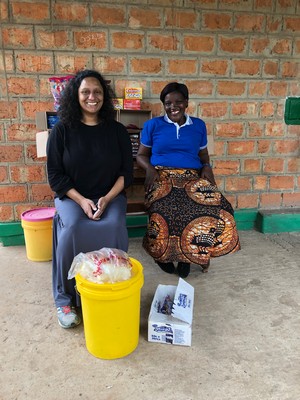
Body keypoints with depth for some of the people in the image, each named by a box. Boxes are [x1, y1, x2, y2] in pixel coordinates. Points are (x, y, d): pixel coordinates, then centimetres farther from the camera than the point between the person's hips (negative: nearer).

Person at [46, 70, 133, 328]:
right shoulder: (62, 131, -1)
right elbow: (55, 175, -2)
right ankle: (65, 299, -10)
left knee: (113, 227, -29)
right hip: (71, 196, 0)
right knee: (71, 229, -30)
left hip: (110, 196, 1)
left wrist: (107, 199, -14)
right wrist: (81, 200, -16)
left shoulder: (117, 131, 2)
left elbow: (126, 173, 1)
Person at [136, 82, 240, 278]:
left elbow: (204, 155, 24)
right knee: (164, 209, -36)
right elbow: (141, 155, 14)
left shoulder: (198, 125, 18)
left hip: (192, 177, 2)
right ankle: (162, 253, -6)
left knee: (215, 205, -30)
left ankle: (191, 253, -8)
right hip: (162, 177, -2)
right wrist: (150, 168, -7)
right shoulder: (152, 125, 12)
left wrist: (207, 167, 1)